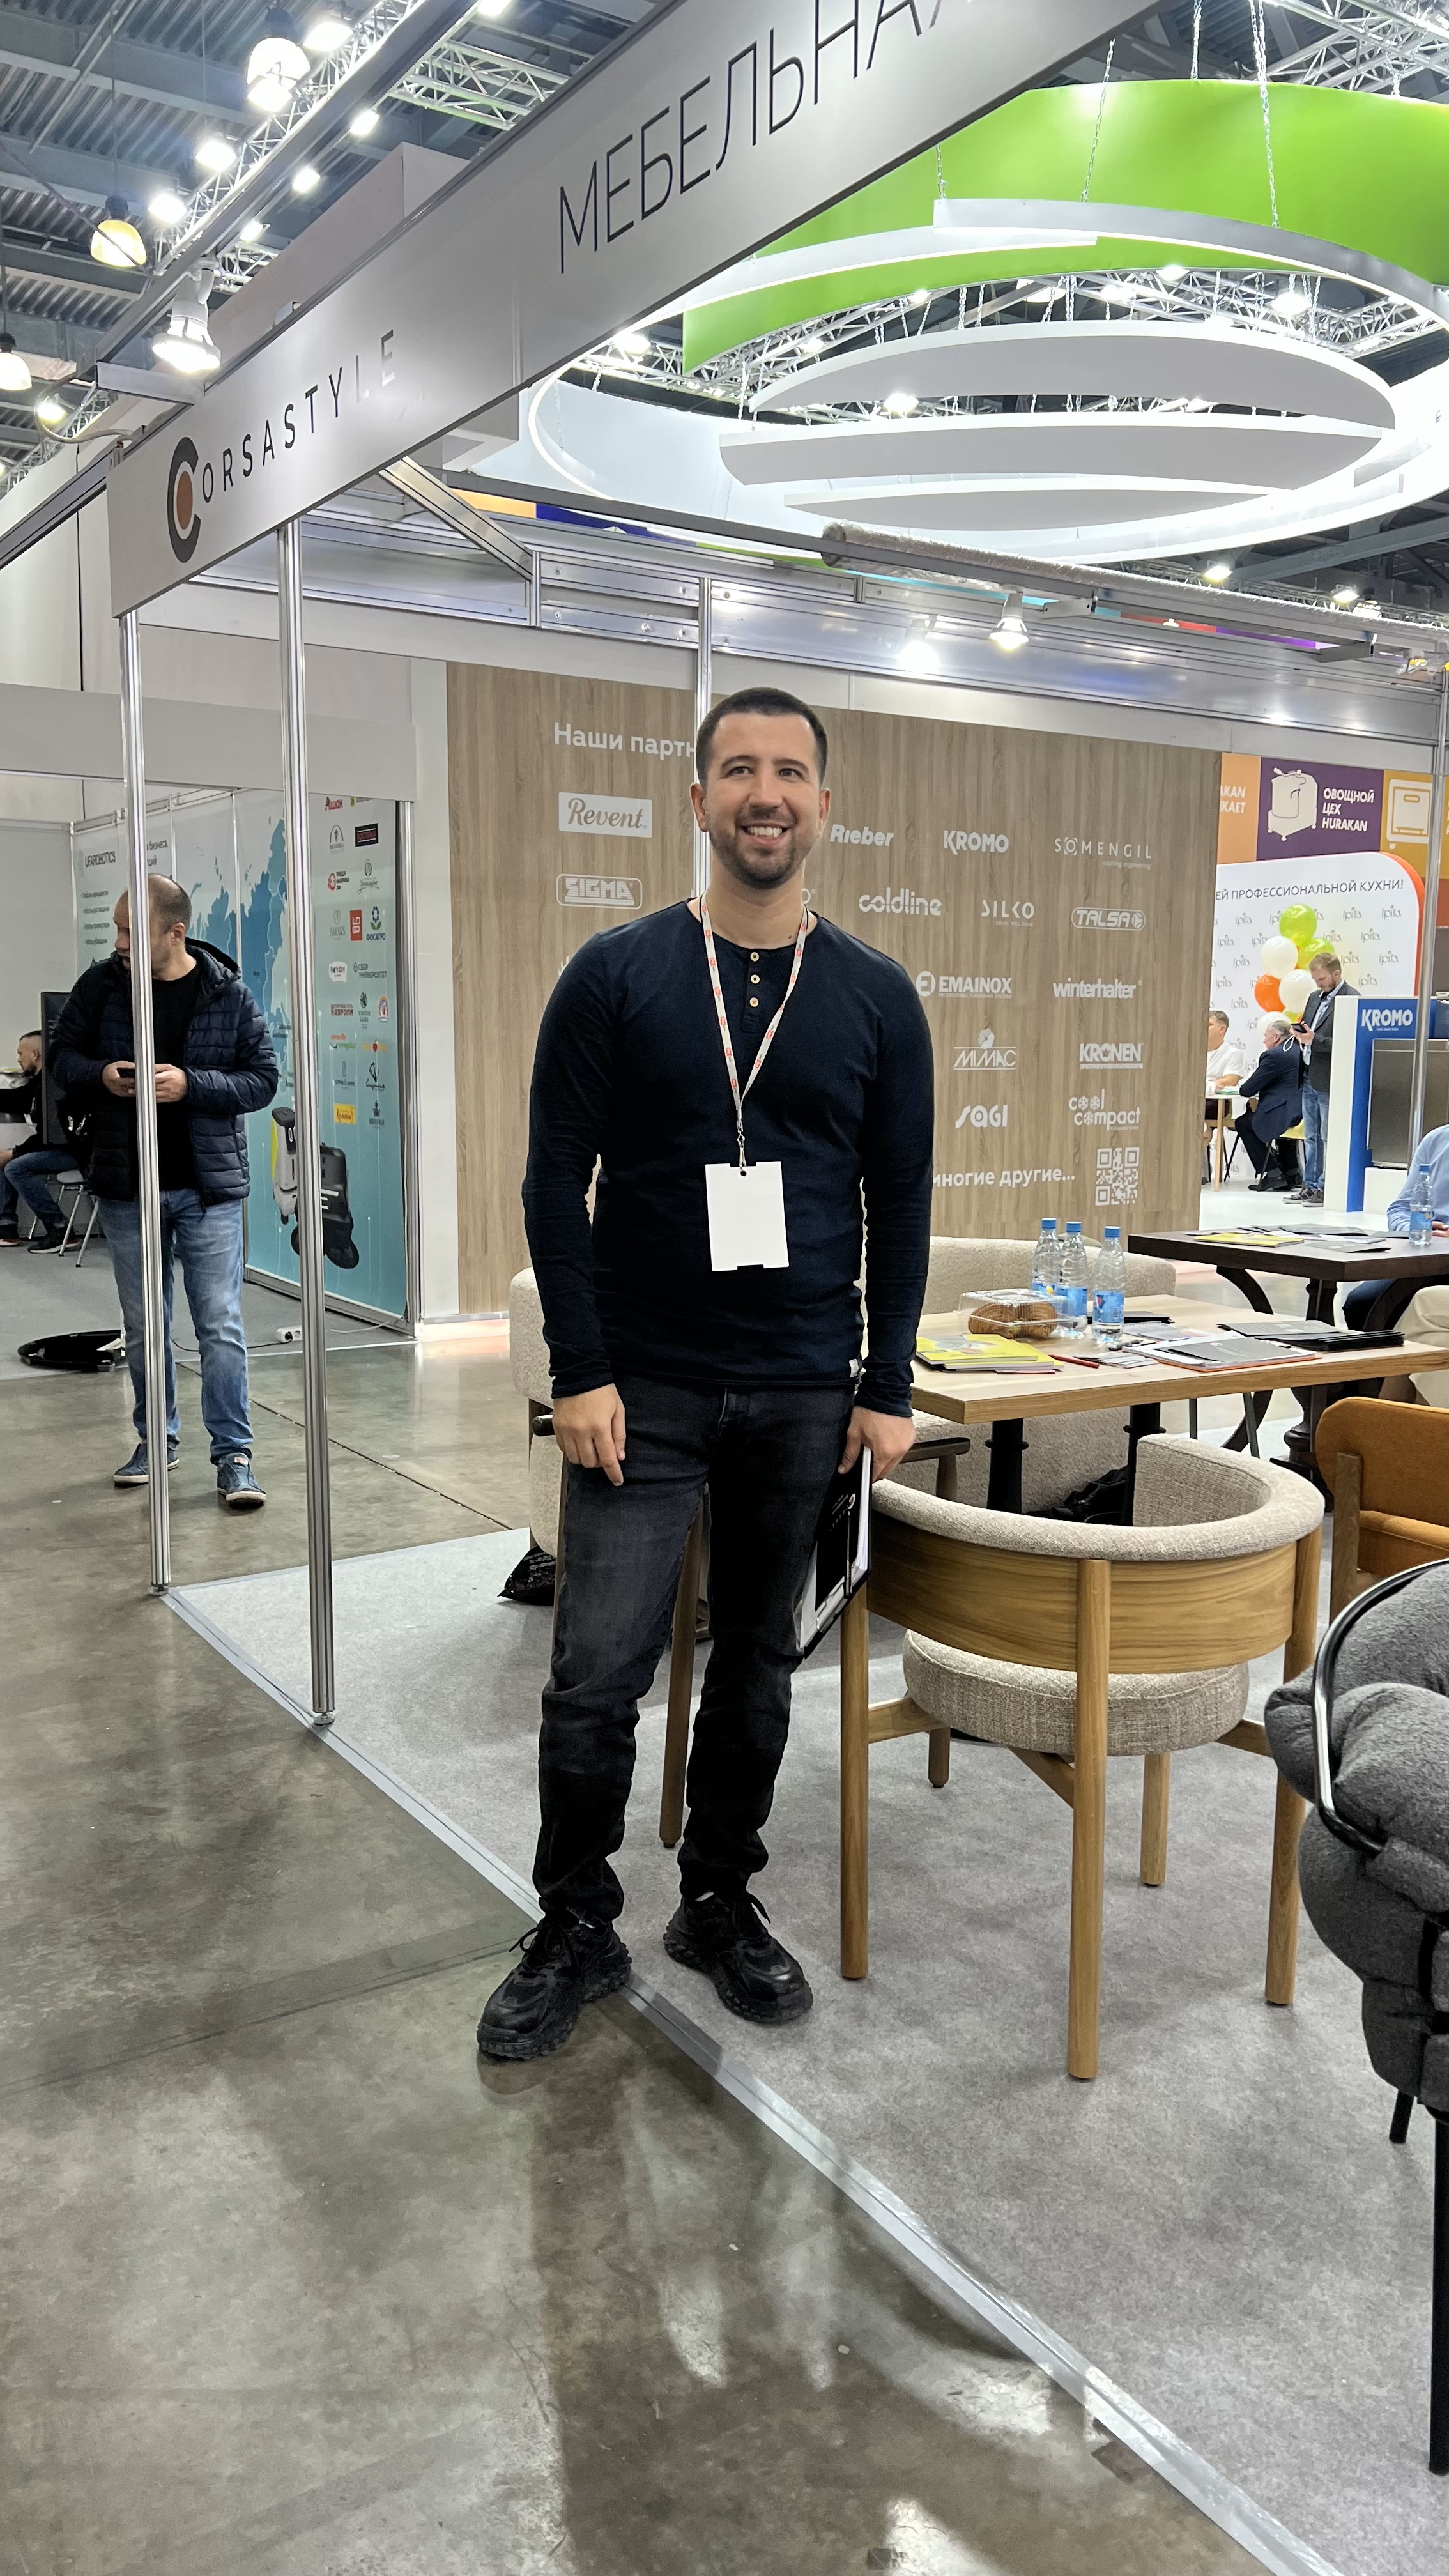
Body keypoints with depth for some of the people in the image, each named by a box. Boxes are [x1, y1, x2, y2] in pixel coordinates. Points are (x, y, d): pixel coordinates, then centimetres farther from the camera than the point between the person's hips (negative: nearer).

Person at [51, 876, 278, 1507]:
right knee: (143, 1326, 14)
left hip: (208, 1187, -3)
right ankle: (157, 1438, 30)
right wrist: (99, 1075, -13)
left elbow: (262, 1079, -5)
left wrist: (191, 1084, -20)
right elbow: (64, 1053, 9)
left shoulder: (228, 993, -6)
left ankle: (233, 1454, 5)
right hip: (126, 1188, 3)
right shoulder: (102, 983, -1)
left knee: (221, 1326, -3)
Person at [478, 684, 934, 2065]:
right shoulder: (614, 977, -2)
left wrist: (887, 1388, 1)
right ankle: (575, 1931, 21)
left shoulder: (877, 997, 3)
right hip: (643, 1390, -2)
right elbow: (556, 1185, -4)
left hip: (802, 1397, 2)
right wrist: (579, 1374, -10)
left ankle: (720, 1906, 32)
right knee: (595, 1678, 0)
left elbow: (901, 1203, 5)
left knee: (757, 1669, 13)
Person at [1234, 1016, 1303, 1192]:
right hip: (1302, 1112, 9)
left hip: (1285, 1114, -9)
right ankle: (1290, 1171, 33)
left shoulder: (1274, 1055, -14)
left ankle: (1272, 1173, 5)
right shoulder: (1299, 1050, 13)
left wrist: (1243, 1086, 13)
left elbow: (1248, 1090, -11)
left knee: (1243, 1123, 11)